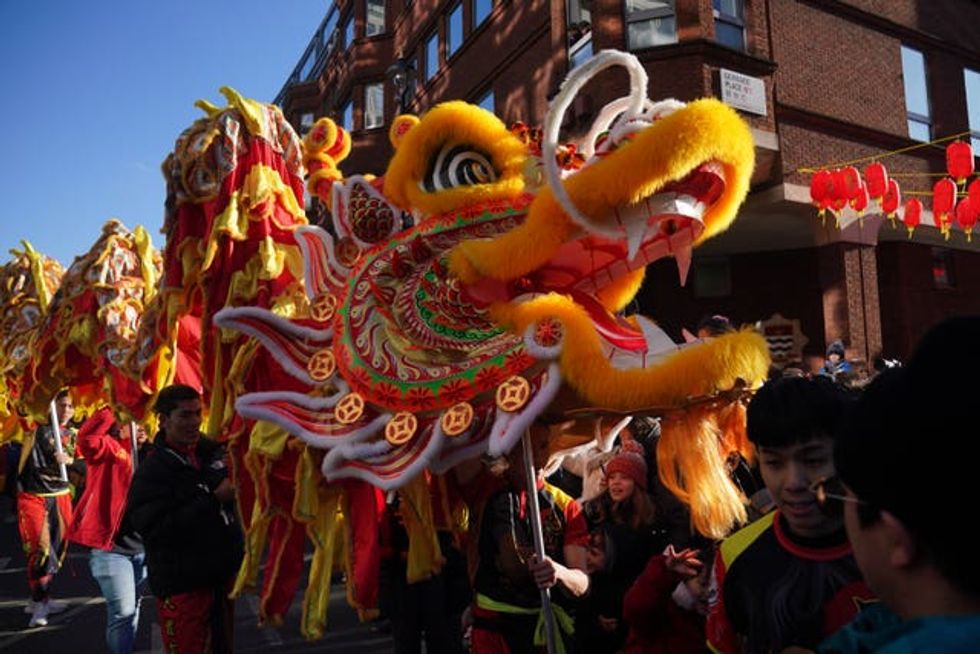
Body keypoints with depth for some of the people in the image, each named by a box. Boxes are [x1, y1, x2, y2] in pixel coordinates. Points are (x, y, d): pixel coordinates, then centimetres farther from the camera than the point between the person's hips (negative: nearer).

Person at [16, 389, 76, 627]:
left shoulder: (73, 435, 6)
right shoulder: (39, 425, -2)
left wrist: (68, 459, -22)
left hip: (60, 496, 4)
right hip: (32, 496, -3)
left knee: (57, 547, 7)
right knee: (40, 548, -10)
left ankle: (39, 599, 24)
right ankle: (40, 604, 2)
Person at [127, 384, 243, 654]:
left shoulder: (212, 451, 2)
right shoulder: (151, 472, -13)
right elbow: (156, 530, -23)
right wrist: (214, 500, -24)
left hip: (223, 573, 6)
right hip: (182, 584, -6)